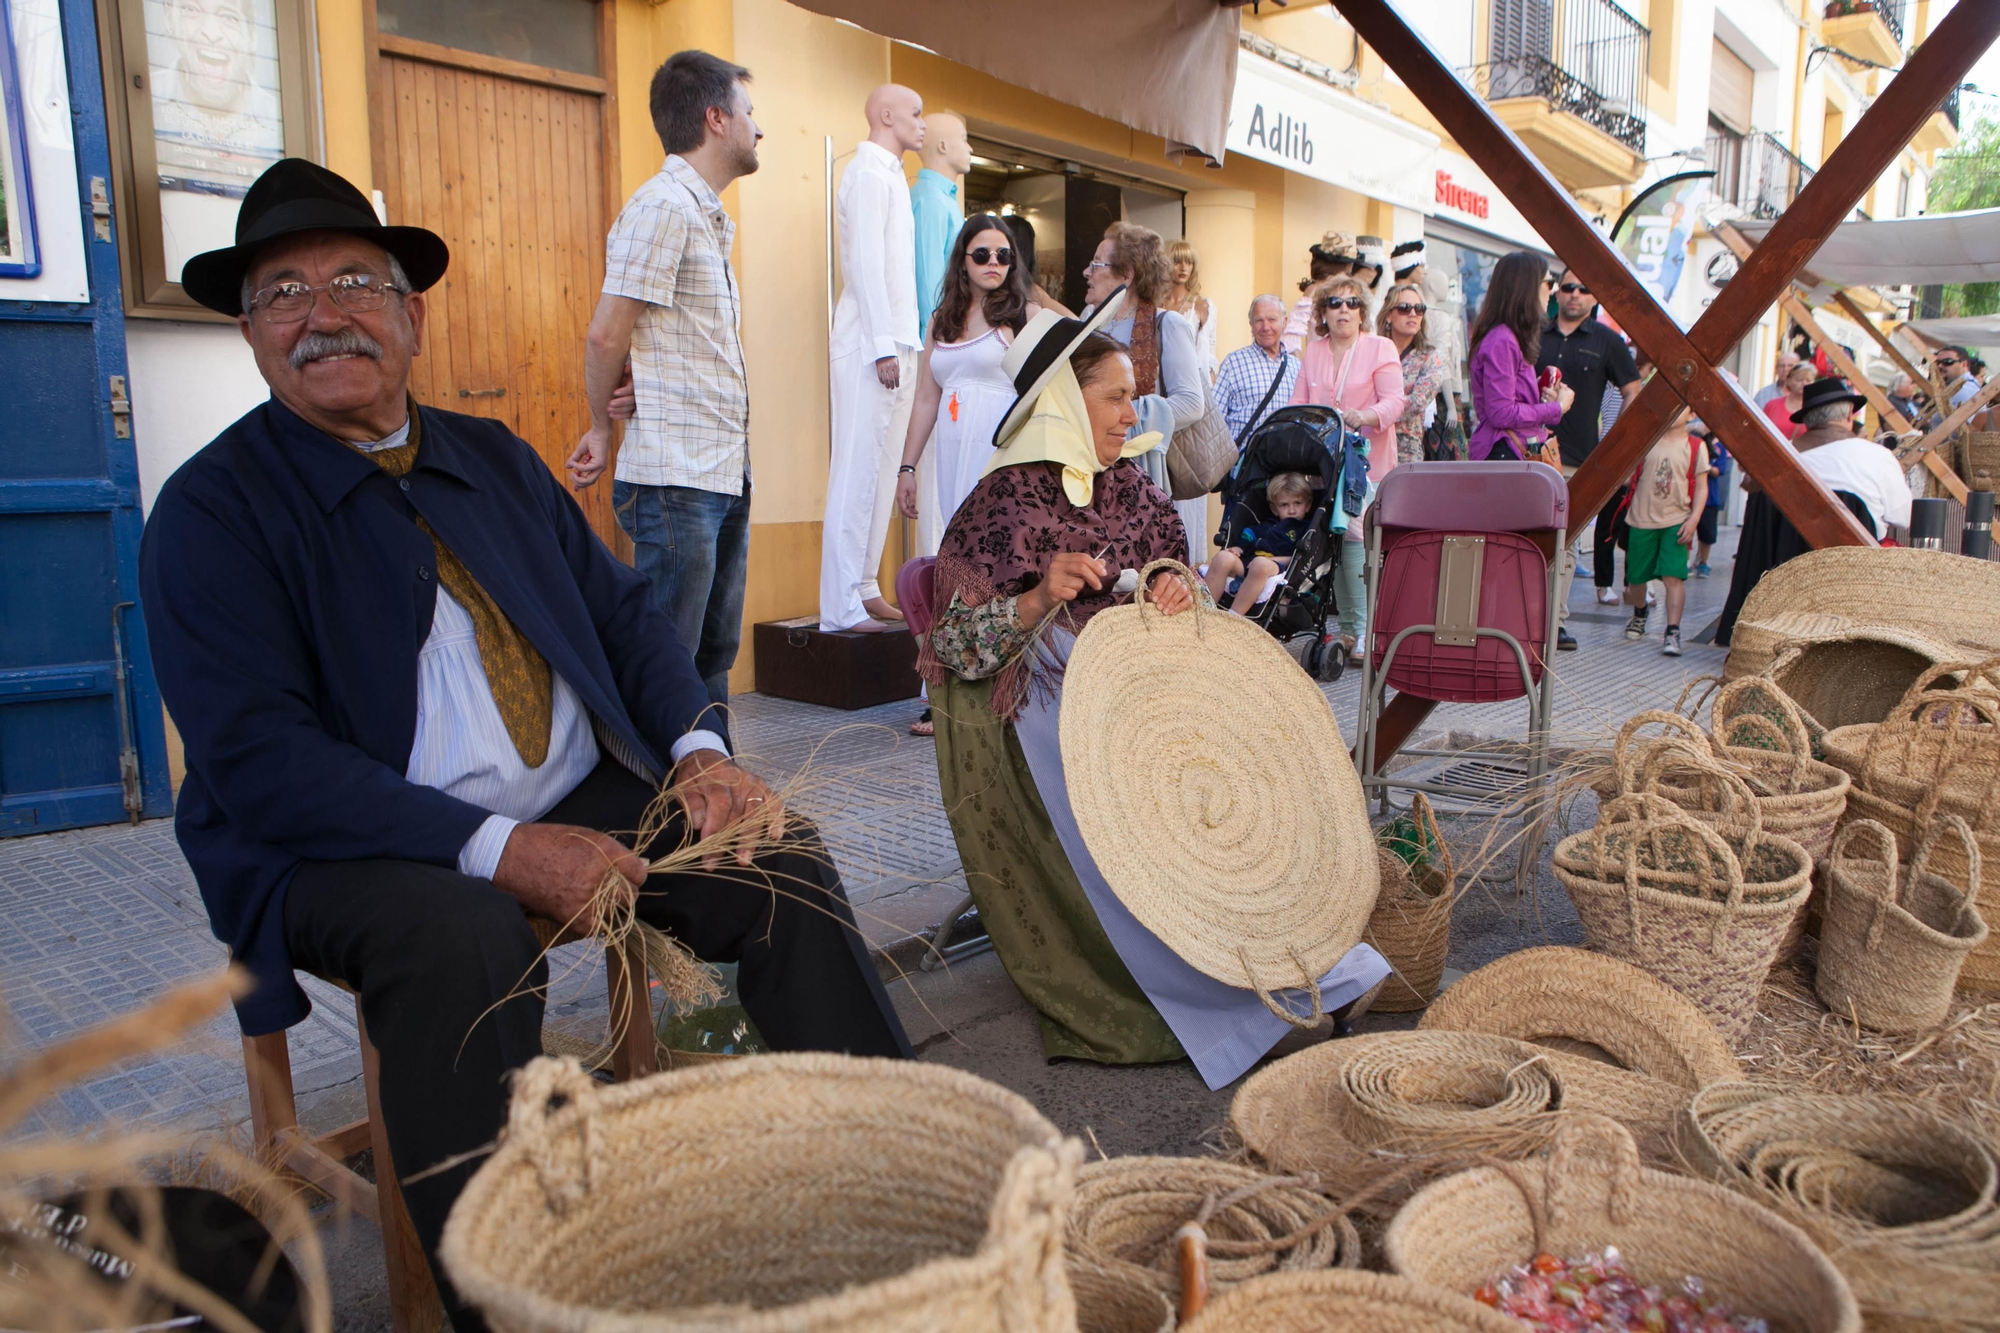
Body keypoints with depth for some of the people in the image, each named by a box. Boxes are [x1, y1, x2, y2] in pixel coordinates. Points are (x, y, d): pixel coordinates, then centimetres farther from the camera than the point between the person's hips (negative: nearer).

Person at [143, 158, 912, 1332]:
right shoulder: (212, 510, -4)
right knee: (463, 937, -36)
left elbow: (624, 609, 11)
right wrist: (500, 850, -26)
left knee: (775, 854, -16)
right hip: (344, 851, -4)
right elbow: (259, 760, -15)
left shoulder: (496, 458, 14)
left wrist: (698, 748, -10)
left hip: (583, 802, 5)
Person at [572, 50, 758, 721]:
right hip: (676, 477, -9)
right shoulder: (662, 206, -10)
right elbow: (606, 334, -12)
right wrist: (602, 428, 2)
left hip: (725, 473, 9)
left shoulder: (707, 214, 20)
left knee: (714, 653, 15)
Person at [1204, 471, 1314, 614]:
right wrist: (1234, 550, 1)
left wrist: (1270, 560, -11)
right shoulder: (1262, 527, 36)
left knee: (1261, 564, -39)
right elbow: (1243, 544, 26)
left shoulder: (1307, 531, 19)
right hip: (1245, 565, 5)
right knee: (1222, 557, -25)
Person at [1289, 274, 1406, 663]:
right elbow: (1298, 405, 16)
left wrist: (1364, 417, -26)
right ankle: (1347, 626, 11)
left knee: (1355, 535, -16)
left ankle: (1362, 628, -12)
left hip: (1367, 460, -5)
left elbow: (1394, 401, -7)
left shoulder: (1381, 349, 3)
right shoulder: (1312, 352, 17)